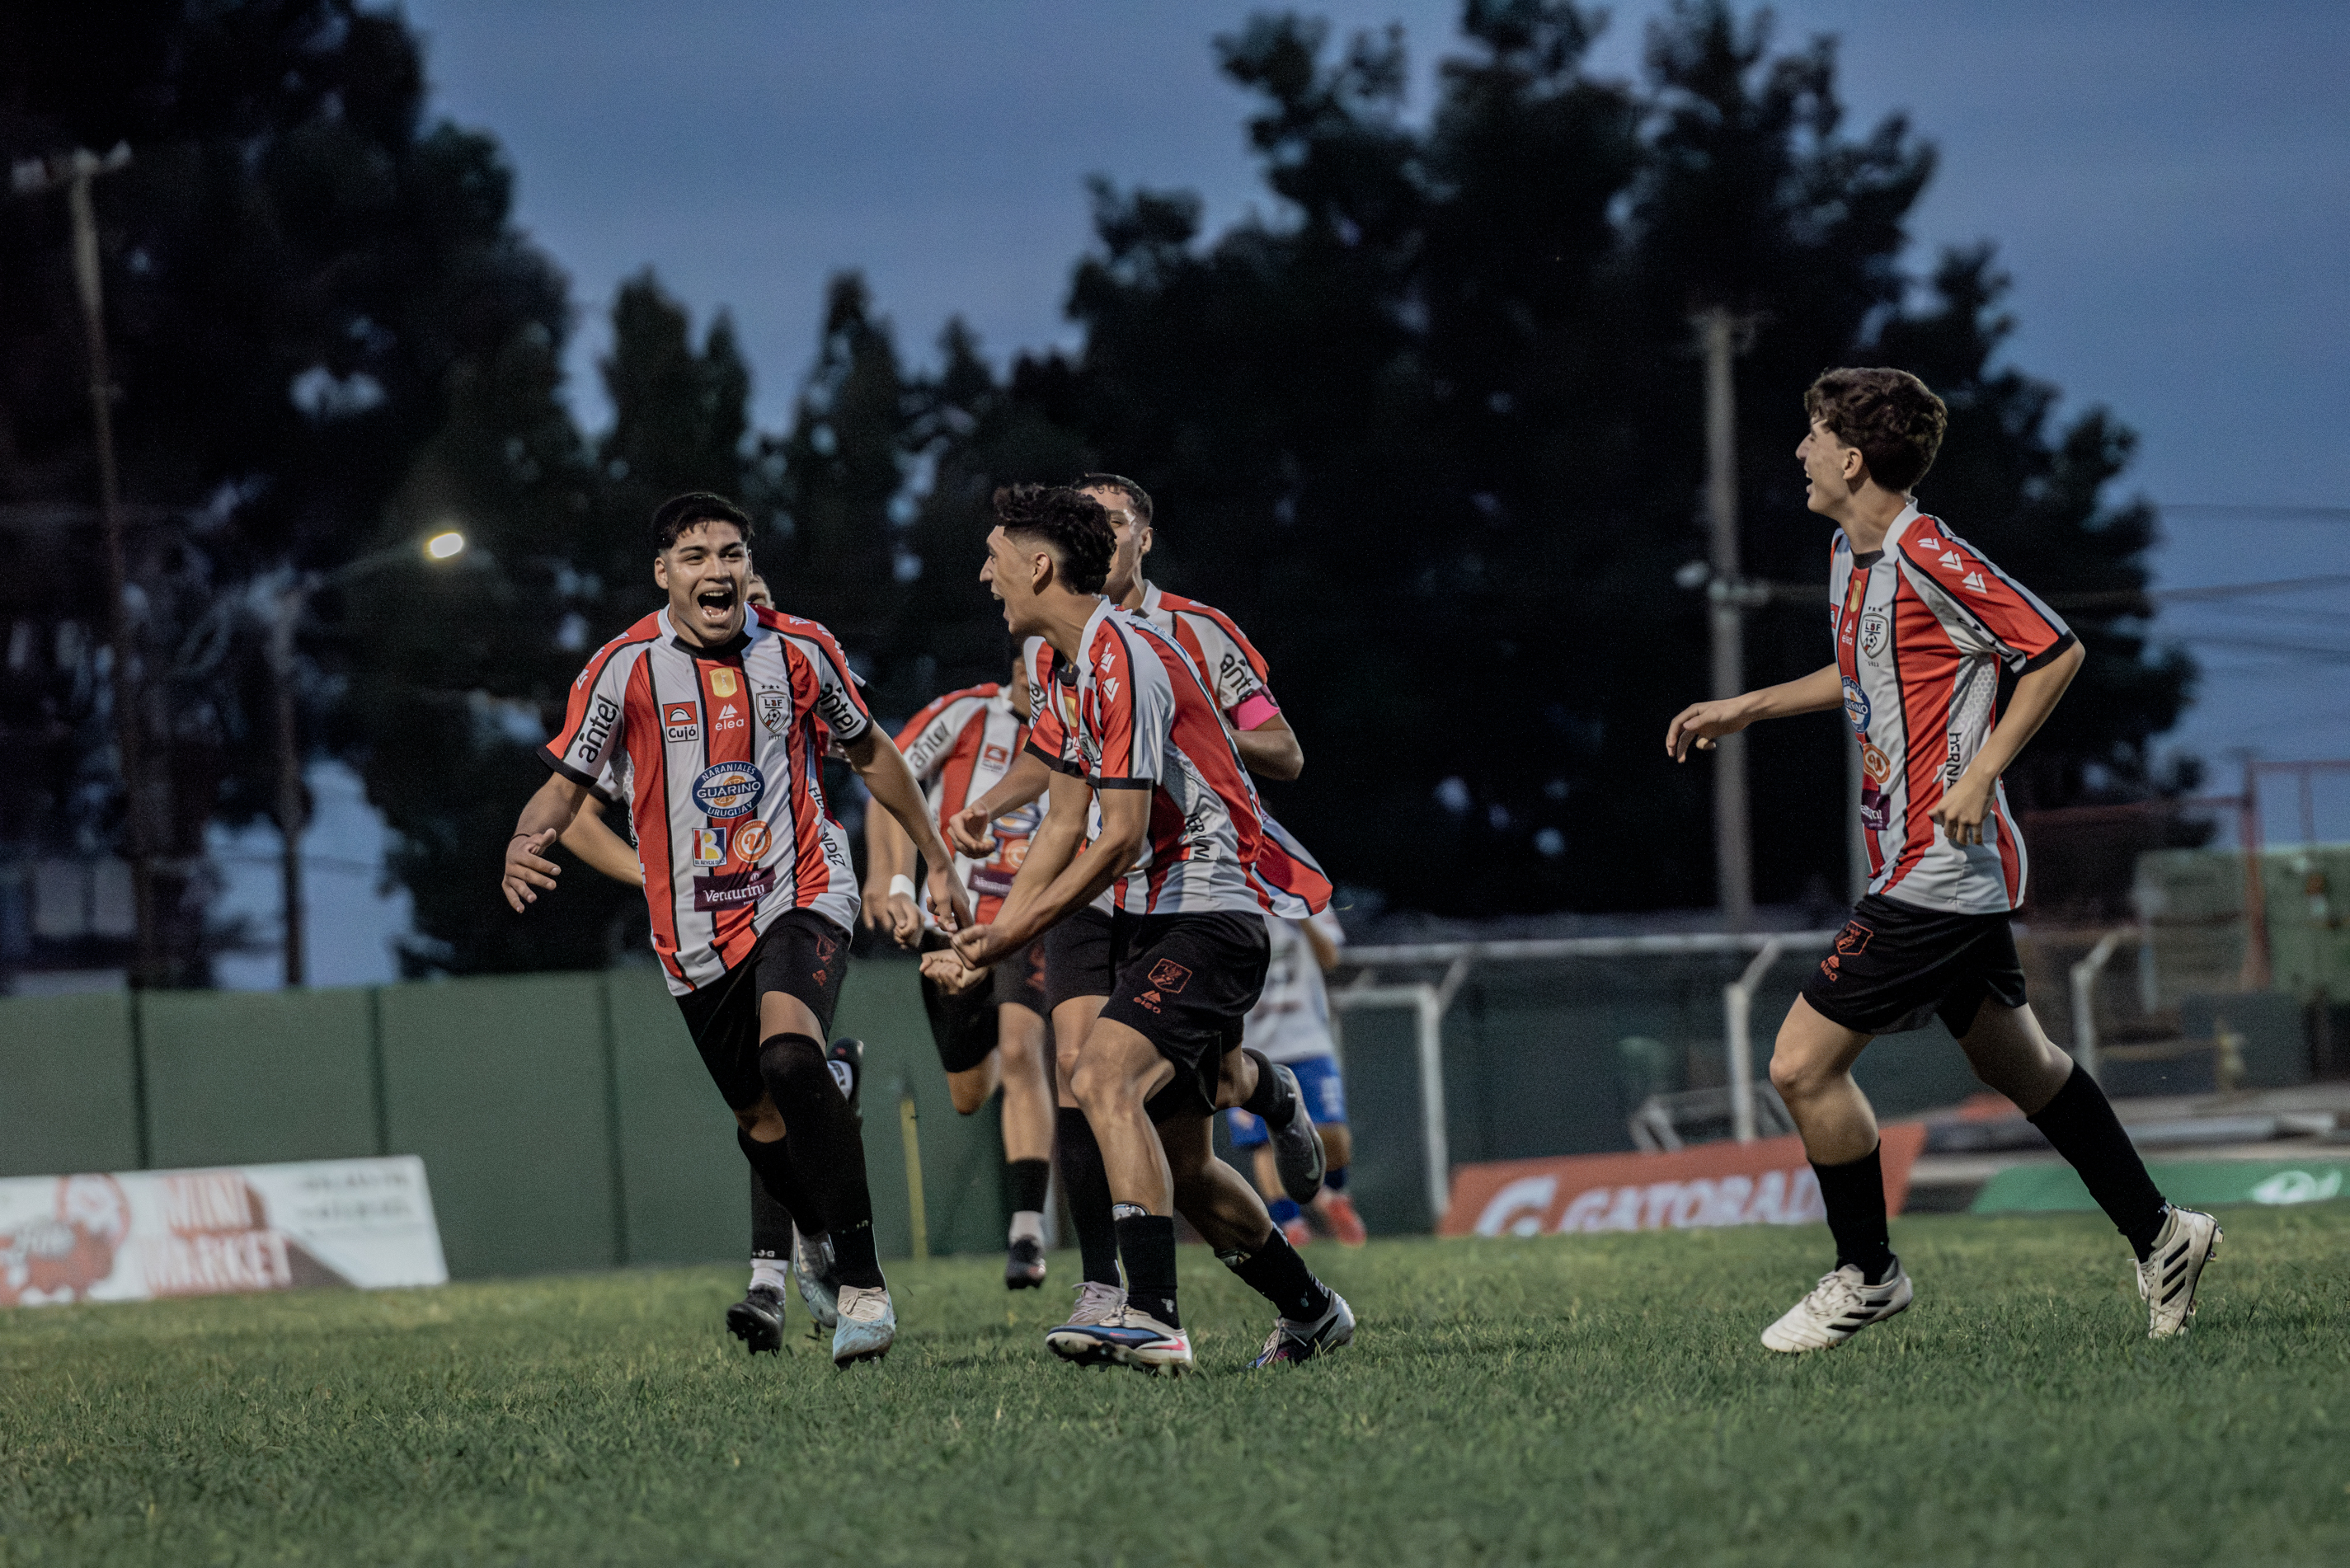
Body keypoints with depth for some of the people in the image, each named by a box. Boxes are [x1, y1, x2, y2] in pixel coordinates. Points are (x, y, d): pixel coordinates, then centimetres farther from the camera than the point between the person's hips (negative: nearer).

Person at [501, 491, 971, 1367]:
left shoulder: (799, 651, -1)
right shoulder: (626, 666, -4)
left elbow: (869, 752, 15)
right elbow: (567, 782, 0)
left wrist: (937, 861, 20)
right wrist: (525, 844, -23)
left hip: (801, 894, -2)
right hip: (695, 930, 2)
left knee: (788, 1054, -29)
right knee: (762, 1121, 6)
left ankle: (864, 1281, -26)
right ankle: (830, 1244, 37)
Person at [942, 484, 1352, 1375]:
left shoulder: (1123, 660, -18)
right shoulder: (1071, 666, 13)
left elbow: (1120, 839, -20)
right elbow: (1065, 826, 18)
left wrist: (1019, 933, -13)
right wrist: (993, 933, 9)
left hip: (1203, 916, -10)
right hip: (1153, 921, 10)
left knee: (1104, 1080, -29)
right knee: (1180, 1163, 13)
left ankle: (1153, 1319, -39)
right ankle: (1310, 1313, 30)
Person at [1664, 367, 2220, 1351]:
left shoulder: (1928, 557, -18)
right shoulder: (1850, 553, 11)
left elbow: (2055, 651, -16)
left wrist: (1979, 774, -19)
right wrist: (1746, 709, 25)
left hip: (1937, 872, -10)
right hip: (1959, 875, 10)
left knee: (1803, 1065, -8)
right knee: (2016, 1064, 18)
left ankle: (1867, 1275, 6)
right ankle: (2158, 1238, 25)